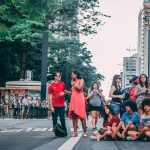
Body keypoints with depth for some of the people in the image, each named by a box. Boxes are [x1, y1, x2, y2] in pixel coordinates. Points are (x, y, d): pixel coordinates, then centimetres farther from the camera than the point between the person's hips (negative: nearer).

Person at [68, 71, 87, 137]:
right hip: (73, 100, 6)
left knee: (81, 116, -6)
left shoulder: (81, 80, 3)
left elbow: (79, 88, -13)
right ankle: (75, 132, -1)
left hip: (79, 100, -6)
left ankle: (85, 132, -1)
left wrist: (73, 85, -1)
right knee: (74, 116, -1)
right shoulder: (73, 82, 20)